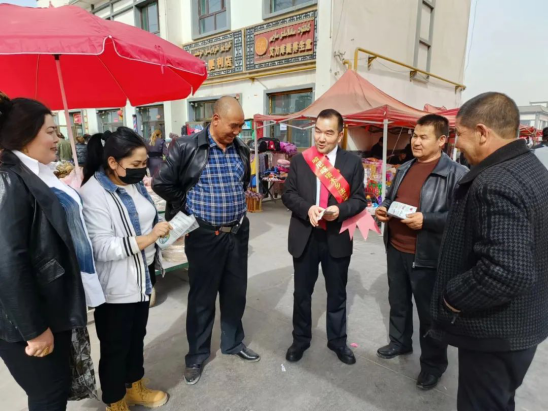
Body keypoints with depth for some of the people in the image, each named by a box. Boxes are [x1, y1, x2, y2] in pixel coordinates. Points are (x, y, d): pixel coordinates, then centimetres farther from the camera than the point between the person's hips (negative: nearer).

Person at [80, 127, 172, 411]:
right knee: (115, 348, 14)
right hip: (115, 288, -7)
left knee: (137, 337, 24)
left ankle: (135, 388, 46)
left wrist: (166, 229, 2)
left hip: (141, 279, 7)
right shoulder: (93, 194, -21)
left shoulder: (134, 183, 3)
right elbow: (102, 248, -26)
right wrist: (149, 238, -28)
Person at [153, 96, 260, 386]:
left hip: (238, 232, 5)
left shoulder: (241, 150, 5)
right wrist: (189, 208, -3)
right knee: (202, 297, 9)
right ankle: (197, 356, 30)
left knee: (235, 292, 16)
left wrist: (236, 204, 10)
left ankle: (233, 343, 39)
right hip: (204, 235, -5)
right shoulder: (186, 147, -12)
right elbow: (162, 183, -7)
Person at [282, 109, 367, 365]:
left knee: (337, 294, 15)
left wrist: (340, 210, -21)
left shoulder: (353, 163, 0)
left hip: (337, 239, 0)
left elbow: (359, 200, -1)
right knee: (302, 293, 14)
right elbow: (288, 194, 1)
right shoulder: (300, 161, 3)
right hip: (305, 237, 1)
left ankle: (337, 341, 37)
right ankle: (301, 339, 36)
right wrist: (307, 208, -19)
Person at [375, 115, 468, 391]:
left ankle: (434, 363, 32)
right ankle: (399, 342, 45)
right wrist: (384, 209, 0)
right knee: (398, 301, 22)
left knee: (429, 312, 10)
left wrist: (425, 220, -26)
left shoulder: (456, 173, -14)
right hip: (395, 249, 7)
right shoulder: (404, 169, 10)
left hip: (427, 256, -7)